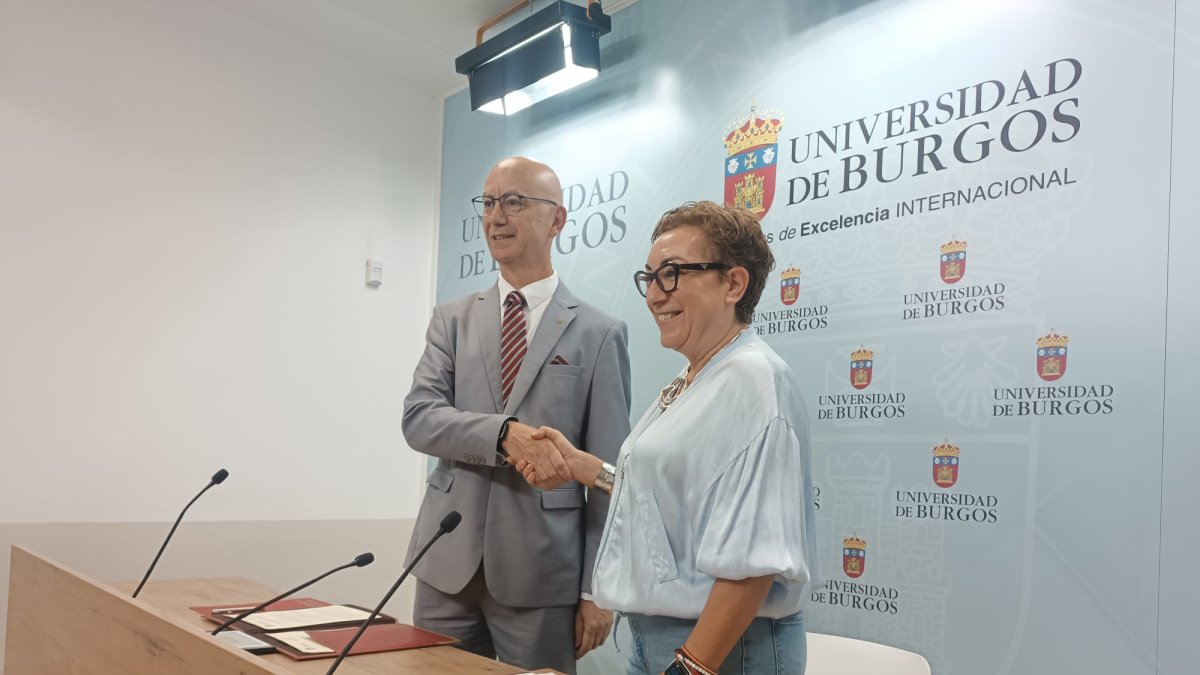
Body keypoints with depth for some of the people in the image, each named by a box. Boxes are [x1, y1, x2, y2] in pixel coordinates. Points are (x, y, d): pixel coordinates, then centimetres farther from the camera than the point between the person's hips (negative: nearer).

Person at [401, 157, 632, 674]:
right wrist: (505, 433, -23)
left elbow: (608, 473, -3)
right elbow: (418, 419, -6)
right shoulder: (452, 319, 7)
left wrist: (598, 589, -5)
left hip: (542, 571, -3)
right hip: (448, 562, 3)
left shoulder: (599, 334, -2)